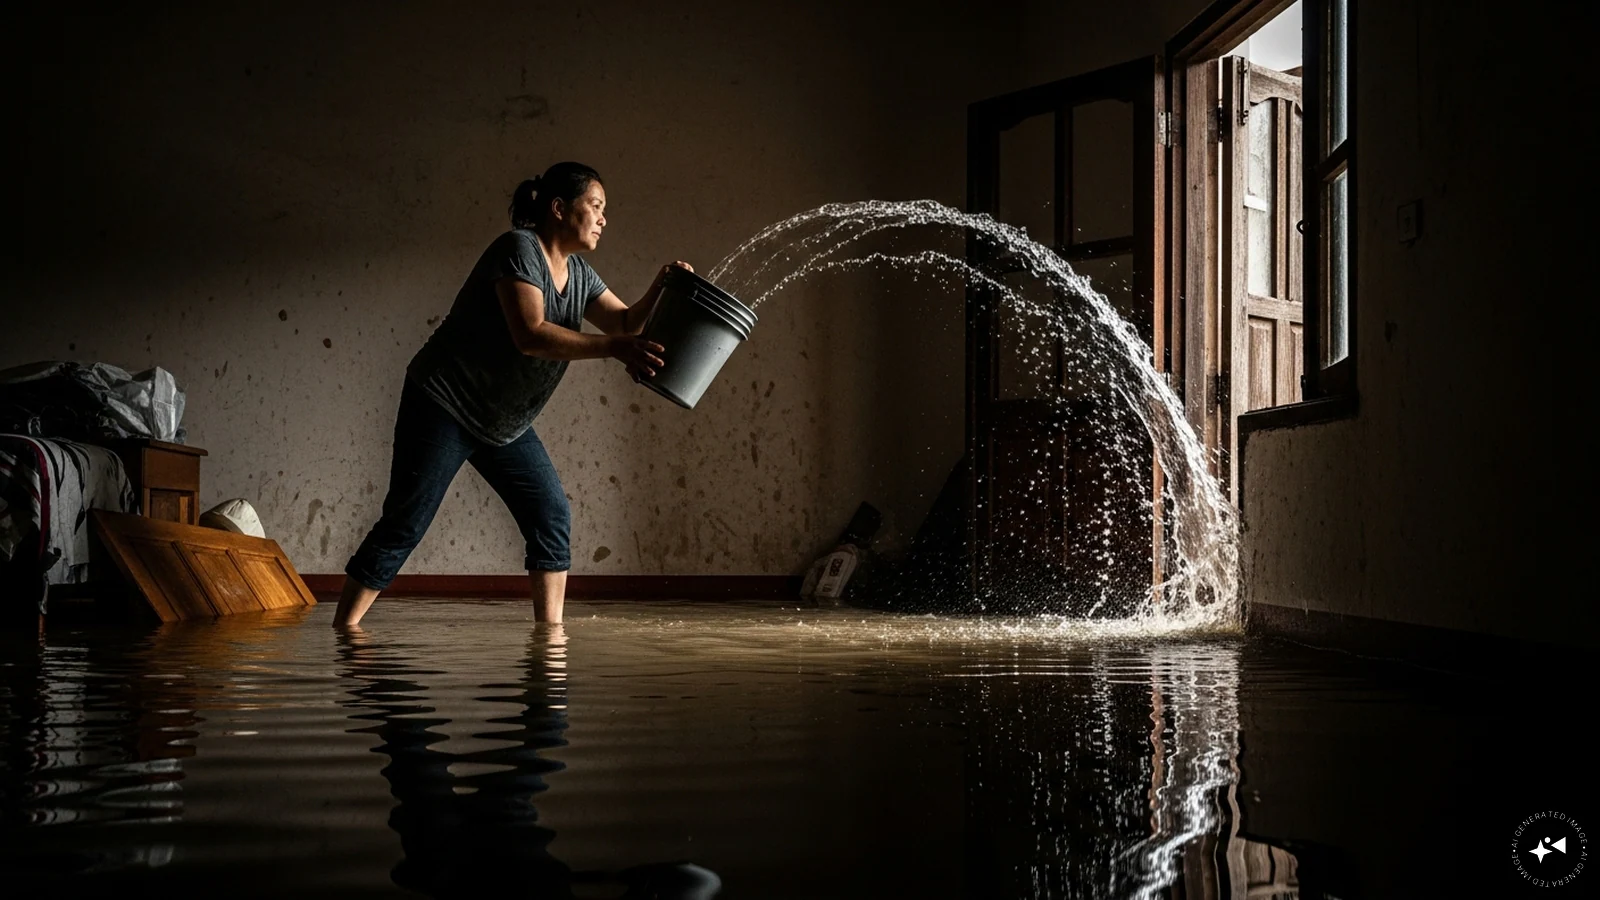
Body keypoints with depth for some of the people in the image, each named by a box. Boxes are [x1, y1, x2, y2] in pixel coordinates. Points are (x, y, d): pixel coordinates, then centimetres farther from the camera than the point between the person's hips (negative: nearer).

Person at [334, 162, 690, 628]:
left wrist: (661, 290, -13)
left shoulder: (578, 274, 8)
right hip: (443, 405, -8)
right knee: (404, 524, -8)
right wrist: (613, 348, -33)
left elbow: (627, 321, 6)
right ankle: (344, 630, 0)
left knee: (552, 518, -1)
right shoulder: (519, 249, -19)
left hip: (505, 423, 9)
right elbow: (530, 335, -30)